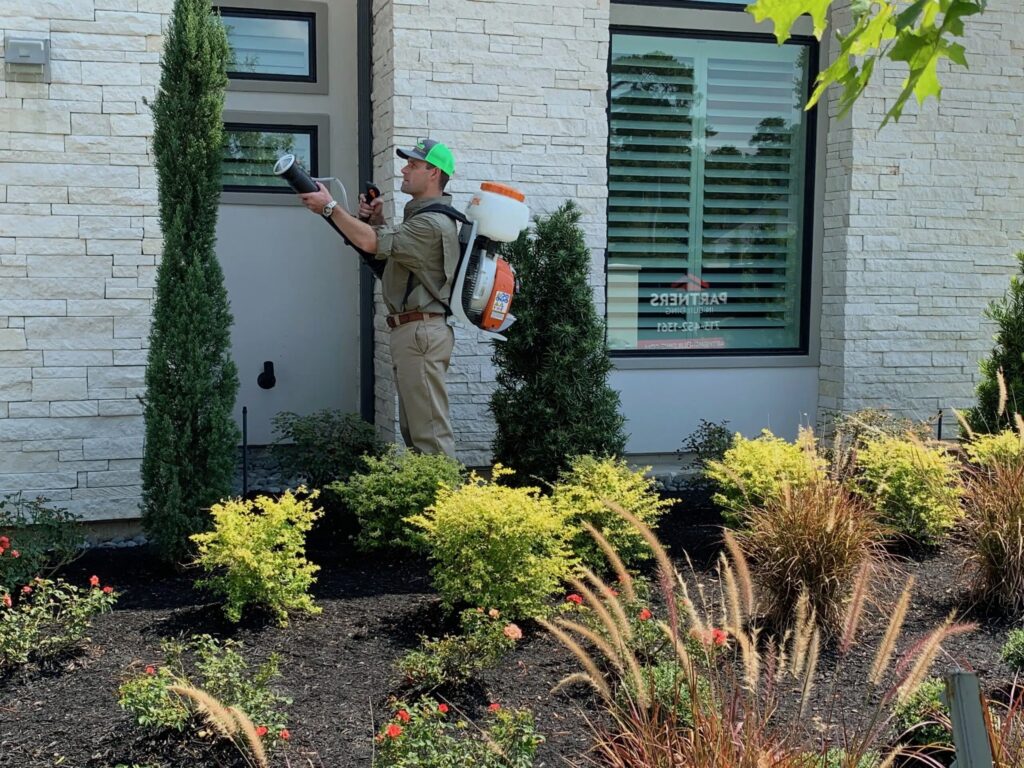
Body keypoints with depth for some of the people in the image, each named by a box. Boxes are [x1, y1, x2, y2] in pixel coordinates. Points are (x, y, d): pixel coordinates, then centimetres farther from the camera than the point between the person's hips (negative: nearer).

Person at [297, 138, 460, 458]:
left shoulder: (433, 223, -15)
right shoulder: (421, 216, 21)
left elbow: (370, 243, -22)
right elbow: (389, 246, 25)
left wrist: (330, 207, -14)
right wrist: (376, 220, 8)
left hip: (421, 332, -11)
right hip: (411, 332, 11)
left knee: (430, 432, -11)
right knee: (414, 429, 14)